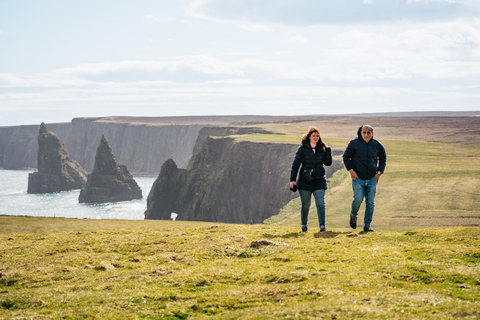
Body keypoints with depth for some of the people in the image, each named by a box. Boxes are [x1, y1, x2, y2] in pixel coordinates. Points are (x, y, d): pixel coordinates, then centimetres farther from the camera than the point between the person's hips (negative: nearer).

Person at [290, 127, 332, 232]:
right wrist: (292, 179, -7)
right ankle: (304, 225, 26)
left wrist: (328, 149, -5)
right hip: (305, 181, -1)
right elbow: (295, 164, -1)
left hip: (319, 181, 1)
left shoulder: (321, 149, 8)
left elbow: (328, 163, 0)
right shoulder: (303, 149, 0)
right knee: (305, 205, 7)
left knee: (321, 203, -12)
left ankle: (322, 226, -15)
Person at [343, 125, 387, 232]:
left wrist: (379, 172, 9)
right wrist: (351, 170, -7)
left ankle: (367, 225, 9)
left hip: (372, 179, 3)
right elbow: (346, 156, 5)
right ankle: (353, 215, 18)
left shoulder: (377, 145, 5)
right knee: (358, 199, -14)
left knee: (370, 202, -1)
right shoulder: (354, 143, -3)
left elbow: (383, 158, 20)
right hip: (358, 178, -3)